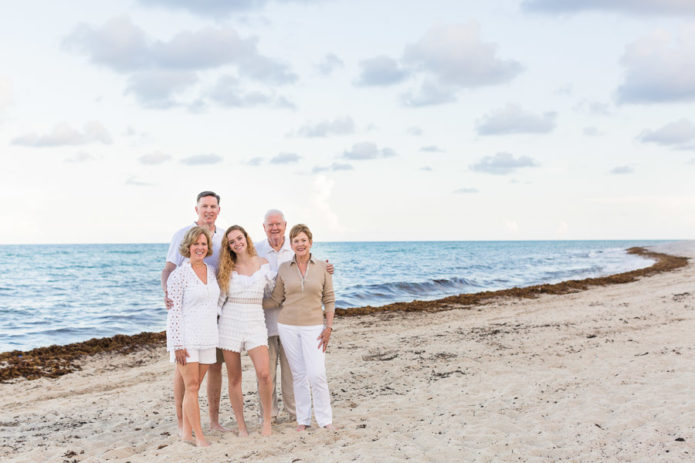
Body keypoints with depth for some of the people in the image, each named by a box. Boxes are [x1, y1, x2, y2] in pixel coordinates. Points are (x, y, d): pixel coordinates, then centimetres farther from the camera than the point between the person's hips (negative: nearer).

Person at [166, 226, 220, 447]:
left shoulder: (212, 272, 9)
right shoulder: (179, 275, -8)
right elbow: (174, 312, -10)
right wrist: (178, 345, -15)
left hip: (207, 337, 6)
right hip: (186, 338, -5)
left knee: (194, 386, 9)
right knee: (191, 385, -5)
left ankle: (187, 432, 16)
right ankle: (199, 436, -2)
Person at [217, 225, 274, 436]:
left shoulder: (262, 264, 4)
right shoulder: (227, 269, 5)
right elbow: (219, 299, 9)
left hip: (255, 322, 0)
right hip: (230, 323, 1)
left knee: (264, 373, -15)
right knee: (234, 378, 3)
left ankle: (266, 420, 5)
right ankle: (241, 425, 15)